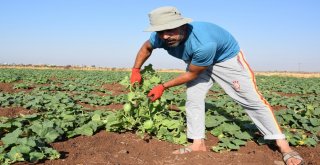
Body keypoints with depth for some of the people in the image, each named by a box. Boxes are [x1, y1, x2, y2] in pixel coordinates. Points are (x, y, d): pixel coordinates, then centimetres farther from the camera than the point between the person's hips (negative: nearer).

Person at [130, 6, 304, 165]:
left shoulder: (203, 43, -44)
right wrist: (135, 70, -6)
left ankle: (282, 144, 2)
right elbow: (146, 48, 0)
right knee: (193, 99, -7)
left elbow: (191, 74, -27)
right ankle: (198, 144, 5)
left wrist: (163, 86, -19)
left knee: (252, 99, -6)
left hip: (227, 58, -5)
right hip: (196, 61, 6)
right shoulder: (160, 37, -25)